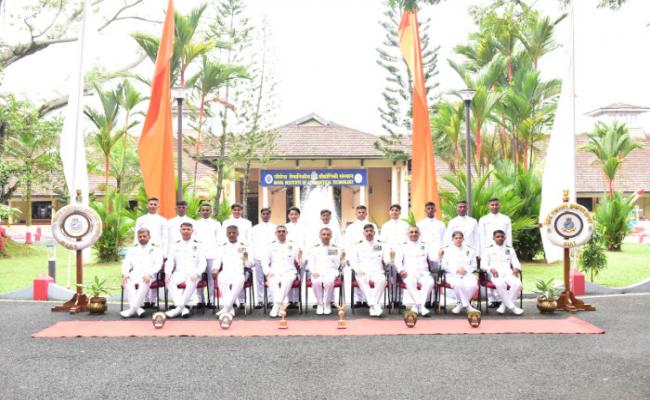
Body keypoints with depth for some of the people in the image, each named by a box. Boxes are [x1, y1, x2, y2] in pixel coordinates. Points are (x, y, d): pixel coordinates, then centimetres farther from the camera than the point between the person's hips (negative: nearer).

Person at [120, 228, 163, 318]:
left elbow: (158, 264, 0)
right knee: (127, 283, -32)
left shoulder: (155, 248, 14)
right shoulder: (132, 249, 26)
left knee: (145, 283, -38)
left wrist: (149, 274, -19)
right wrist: (125, 274, -7)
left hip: (149, 276, -3)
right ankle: (137, 309, -39)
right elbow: (126, 264, 16)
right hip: (134, 274, 3)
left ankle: (133, 308, -38)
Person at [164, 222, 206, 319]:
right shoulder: (175, 246, 19)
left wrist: (196, 273, -16)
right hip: (179, 273, 2)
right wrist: (167, 273, -11)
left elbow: (203, 262, 4)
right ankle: (183, 308, -38)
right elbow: (170, 261, 10)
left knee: (191, 283, -38)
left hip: (193, 274, -2)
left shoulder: (197, 245, 12)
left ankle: (179, 308, -33)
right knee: (169, 282, -32)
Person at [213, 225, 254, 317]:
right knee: (221, 279, -35)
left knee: (239, 280, -37)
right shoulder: (222, 247, 20)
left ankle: (226, 308, -39)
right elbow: (217, 261, 12)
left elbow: (250, 265, 9)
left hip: (239, 273, -1)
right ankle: (230, 309, -35)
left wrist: (246, 258, -13)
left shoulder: (244, 247, 15)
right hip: (225, 273, 1)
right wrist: (215, 269, -10)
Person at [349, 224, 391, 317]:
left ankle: (373, 308, -35)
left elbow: (387, 261, 9)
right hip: (363, 273, -1)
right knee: (362, 280, -37)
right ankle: (375, 306, -42)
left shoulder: (381, 246, 20)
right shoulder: (358, 247, 19)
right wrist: (358, 270, -13)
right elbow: (353, 261, 6)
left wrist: (391, 257, -15)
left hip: (377, 272, 1)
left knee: (382, 280, -35)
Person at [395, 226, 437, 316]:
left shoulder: (425, 246, 23)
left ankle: (416, 306, -29)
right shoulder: (403, 246, 18)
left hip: (423, 273, 2)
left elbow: (434, 258, 12)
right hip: (409, 273, -2)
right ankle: (421, 306, -34)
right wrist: (401, 270, -12)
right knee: (410, 282, -37)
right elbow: (397, 261, 6)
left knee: (430, 282, -32)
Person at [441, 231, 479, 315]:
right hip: (452, 275, -2)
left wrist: (466, 269, -5)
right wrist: (456, 270, -9)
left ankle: (461, 304, -14)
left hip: (467, 274, 2)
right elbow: (444, 265, 5)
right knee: (458, 284, -39)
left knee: (474, 285, -34)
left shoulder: (469, 250, 20)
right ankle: (468, 306, -20)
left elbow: (474, 265, 16)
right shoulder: (447, 250, 14)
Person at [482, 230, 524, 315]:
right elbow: (483, 265, 3)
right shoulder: (489, 249, 13)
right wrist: (491, 269, -17)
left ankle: (504, 305, -21)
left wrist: (516, 269, -8)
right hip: (495, 274, -3)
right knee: (500, 284, -38)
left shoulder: (510, 249, 22)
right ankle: (511, 307, -27)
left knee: (517, 284, -31)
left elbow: (516, 263, 16)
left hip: (508, 273, 3)